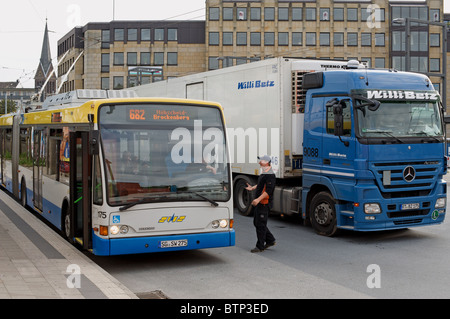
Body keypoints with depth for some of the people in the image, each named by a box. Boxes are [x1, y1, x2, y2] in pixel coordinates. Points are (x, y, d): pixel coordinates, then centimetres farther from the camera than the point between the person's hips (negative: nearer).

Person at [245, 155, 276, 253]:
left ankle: (260, 246, 5)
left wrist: (258, 199, -29)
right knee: (257, 222, 16)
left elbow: (268, 191, -25)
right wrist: (252, 188, 27)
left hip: (264, 203, -10)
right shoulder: (264, 173, 15)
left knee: (260, 225, -4)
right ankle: (270, 240, 26)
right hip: (259, 203, 11)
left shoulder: (270, 175, -18)